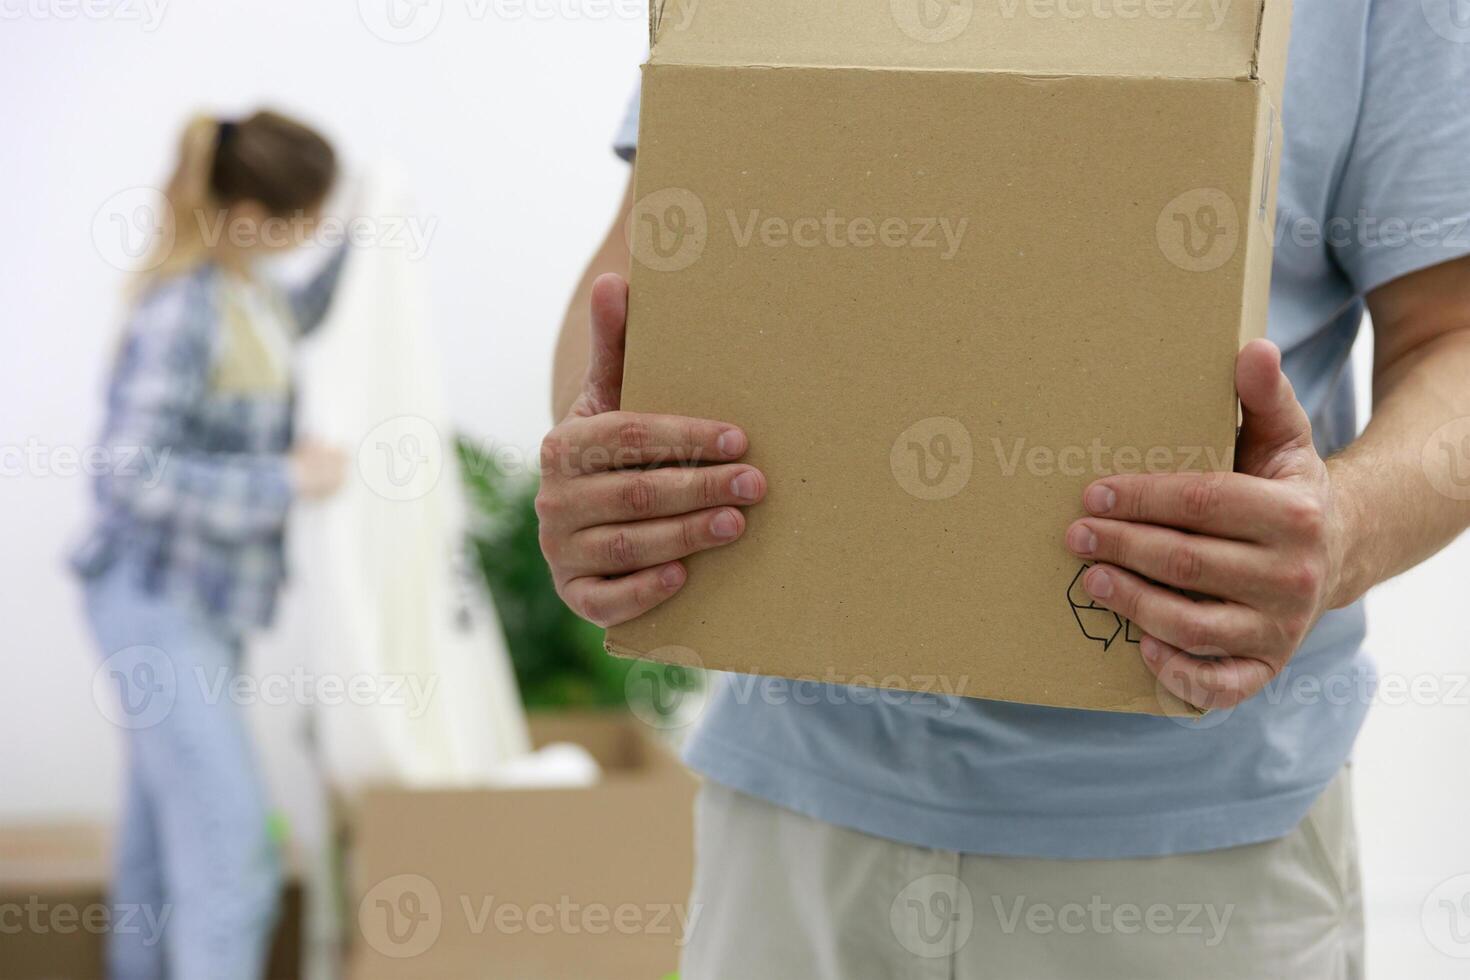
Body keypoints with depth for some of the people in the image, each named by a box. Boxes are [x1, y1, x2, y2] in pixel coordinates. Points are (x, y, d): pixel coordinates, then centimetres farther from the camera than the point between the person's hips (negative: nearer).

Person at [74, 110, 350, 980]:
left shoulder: (244, 290, 5)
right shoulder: (184, 310, -22)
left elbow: (296, 323, 30)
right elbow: (133, 471, -28)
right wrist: (287, 478, -24)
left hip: (205, 602, 9)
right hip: (158, 603, -9)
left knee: (164, 820, 22)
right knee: (230, 852, -12)